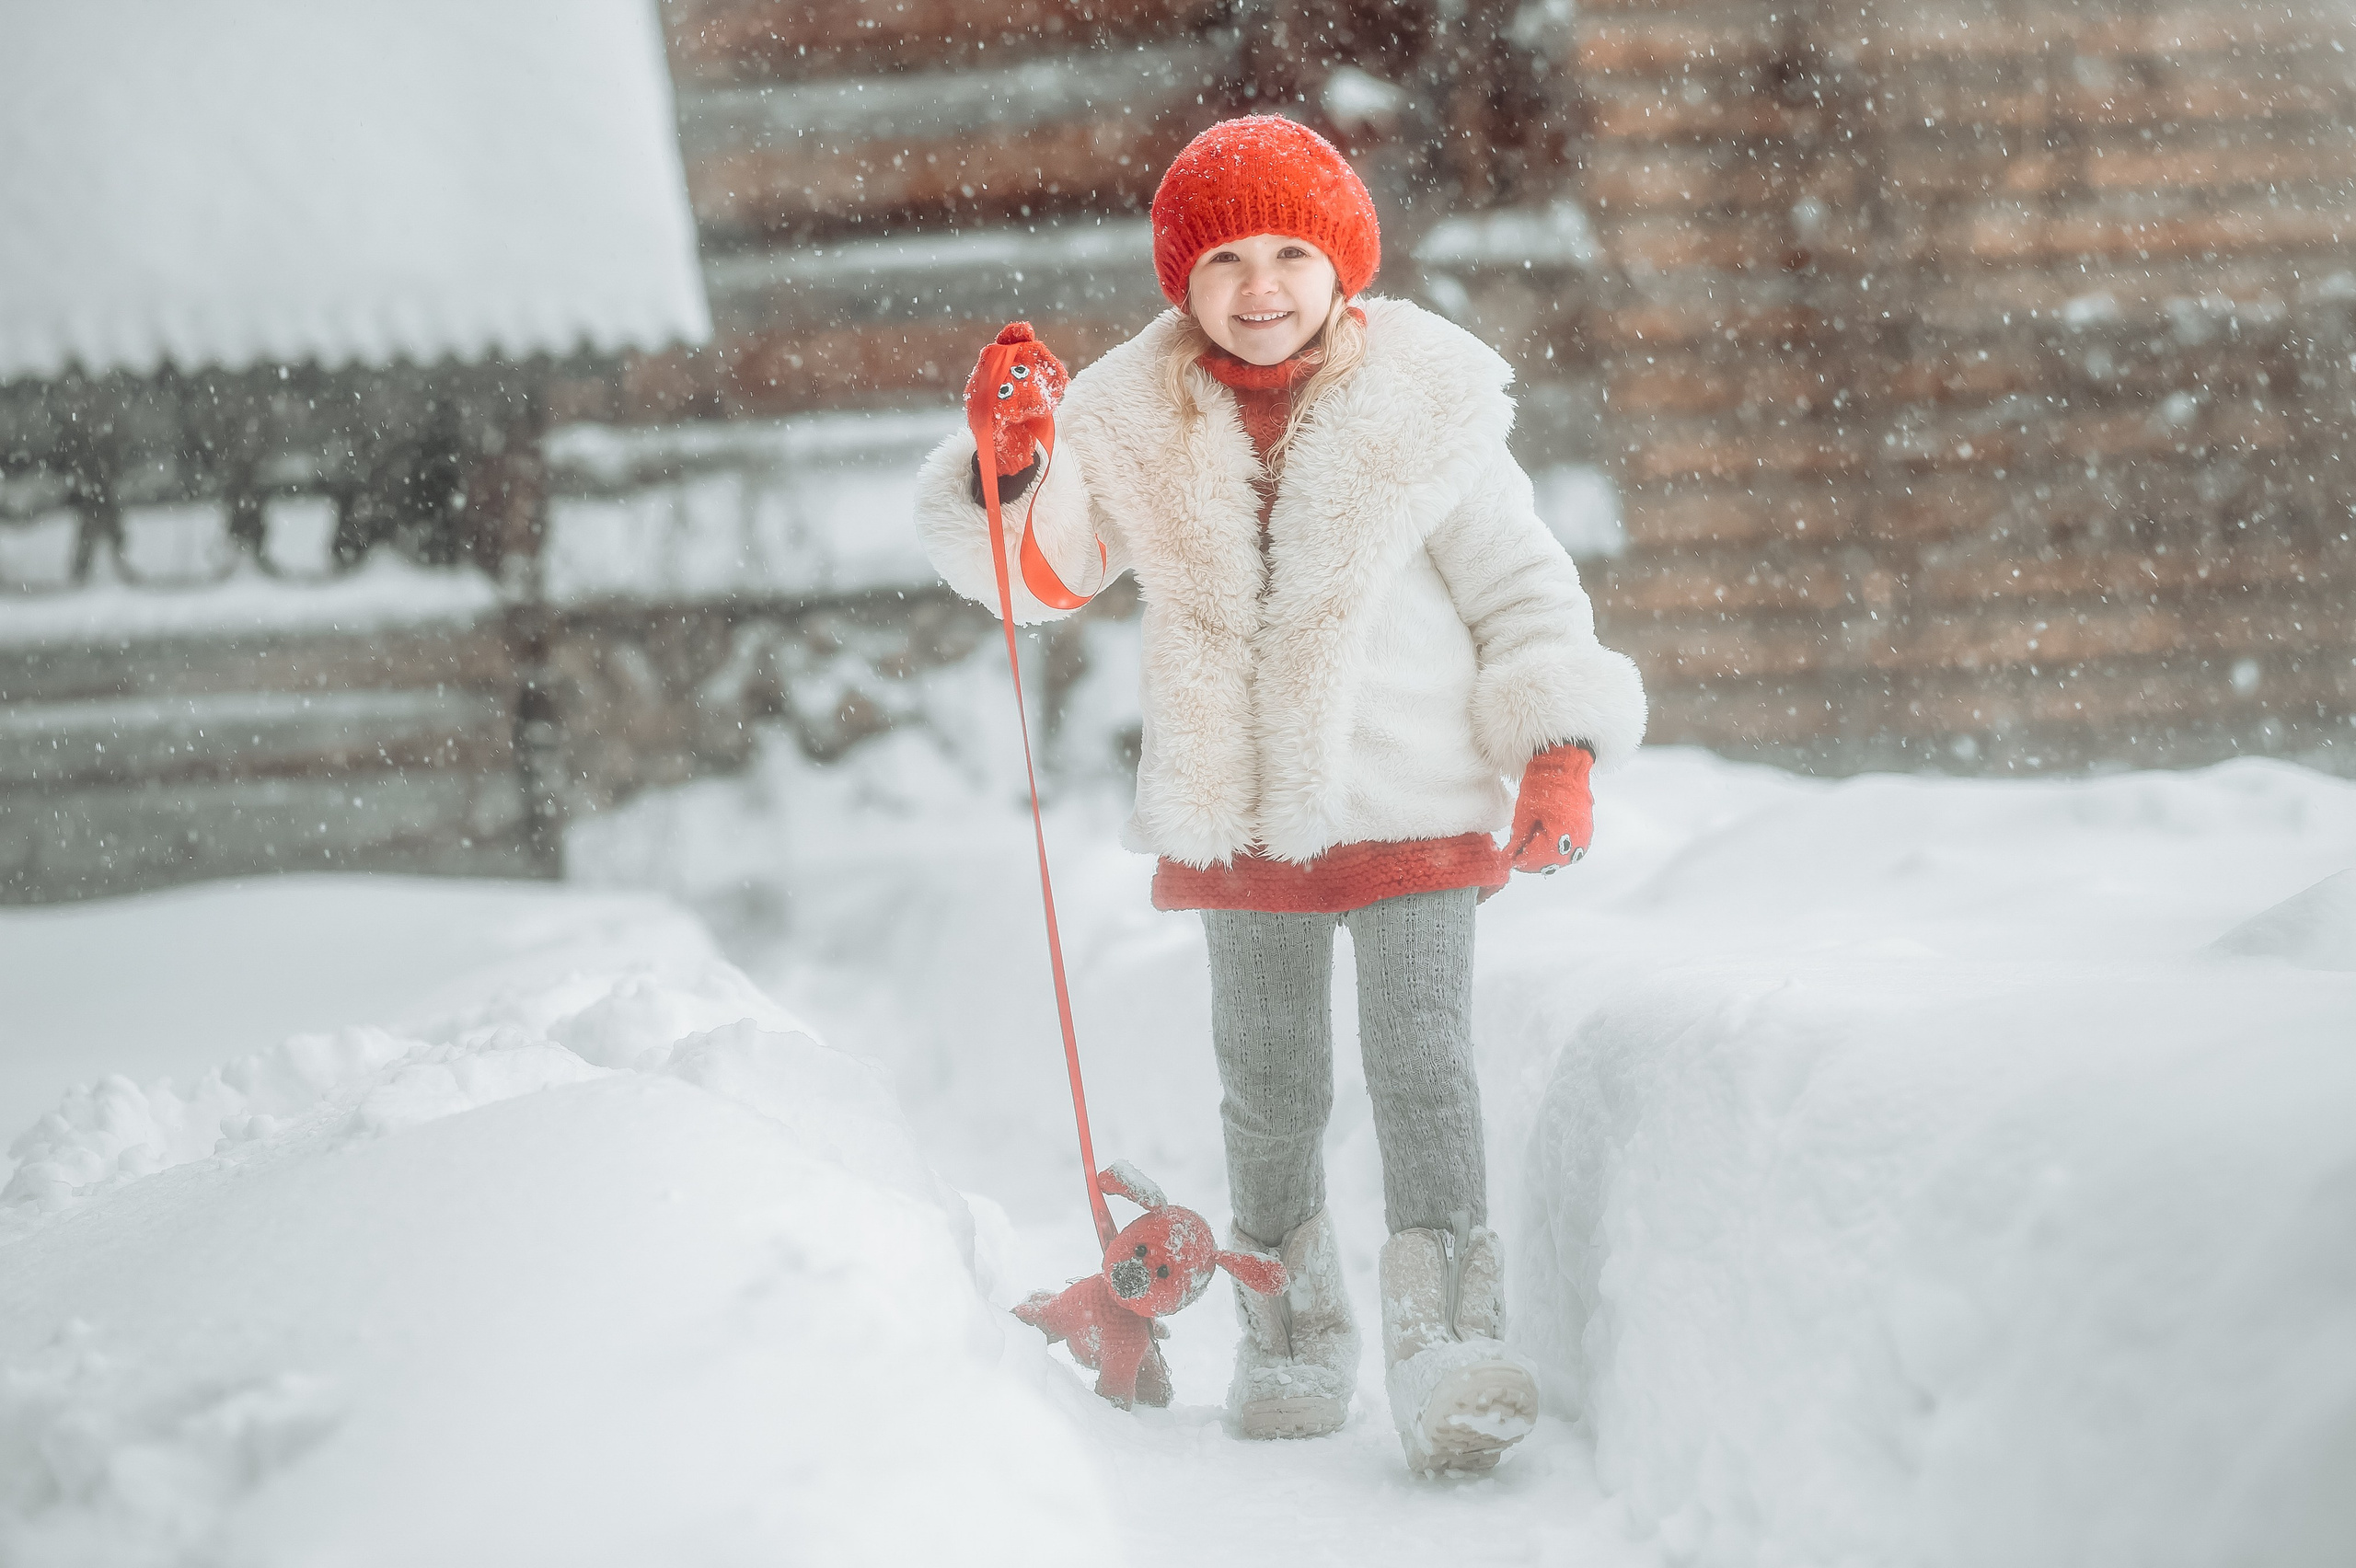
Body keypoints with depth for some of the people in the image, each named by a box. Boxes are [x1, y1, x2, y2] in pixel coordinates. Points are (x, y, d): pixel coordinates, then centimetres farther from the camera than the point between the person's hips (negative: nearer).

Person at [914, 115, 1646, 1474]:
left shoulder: (1425, 406, -5)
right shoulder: (1138, 423, 1)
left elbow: (1521, 590, 0)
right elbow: (1038, 577, 6)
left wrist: (1559, 747, -11)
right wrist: (1013, 471, -14)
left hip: (1413, 803, -3)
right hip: (1236, 815, 3)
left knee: (1421, 1067, -11)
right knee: (1269, 1085, 12)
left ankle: (1449, 1349, -12)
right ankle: (1295, 1340, 27)